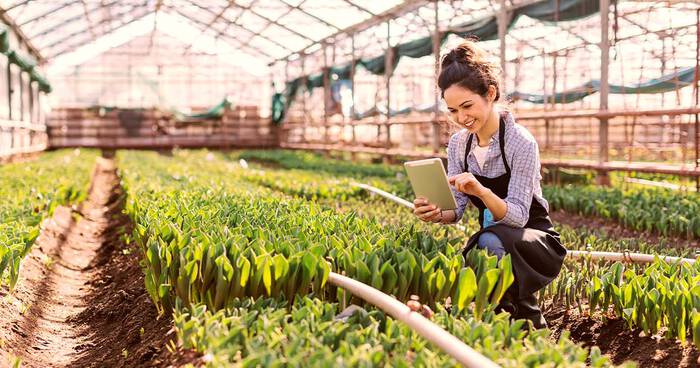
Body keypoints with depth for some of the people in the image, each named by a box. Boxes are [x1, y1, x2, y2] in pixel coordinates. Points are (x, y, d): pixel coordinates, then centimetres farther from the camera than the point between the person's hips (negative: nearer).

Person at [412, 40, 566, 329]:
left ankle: (529, 323, -14)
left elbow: (518, 216, -24)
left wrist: (482, 191, -44)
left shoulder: (521, 143, -20)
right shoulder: (458, 143, -2)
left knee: (491, 241, -38)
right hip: (492, 237, 5)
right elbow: (457, 207, -3)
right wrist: (437, 214, -28)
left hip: (535, 241, -4)